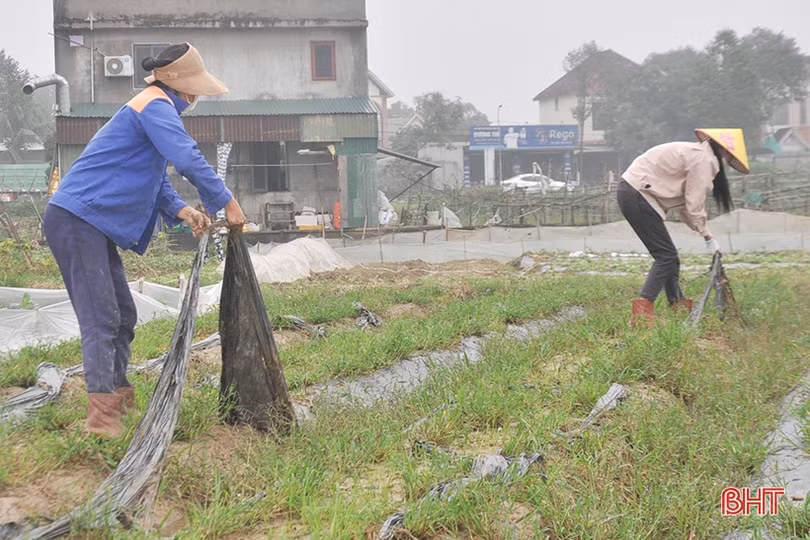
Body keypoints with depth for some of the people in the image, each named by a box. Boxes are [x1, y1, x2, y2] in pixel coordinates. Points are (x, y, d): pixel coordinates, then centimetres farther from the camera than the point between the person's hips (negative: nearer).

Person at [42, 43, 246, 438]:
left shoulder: (157, 109, 21)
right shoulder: (156, 106, -12)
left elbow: (155, 179, 22)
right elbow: (188, 159, -24)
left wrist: (181, 210, 5)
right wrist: (226, 203, -15)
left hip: (94, 226, 10)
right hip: (76, 220, -10)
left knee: (122, 315, 15)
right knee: (100, 318, -14)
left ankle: (119, 396, 26)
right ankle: (101, 412, -16)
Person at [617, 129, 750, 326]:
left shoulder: (695, 153, 20)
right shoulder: (704, 159, -12)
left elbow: (685, 202, 19)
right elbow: (694, 205, -13)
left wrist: (703, 232, 14)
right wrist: (708, 236, -2)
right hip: (637, 195, -10)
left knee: (668, 256, 15)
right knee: (666, 256, -9)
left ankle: (680, 309, 23)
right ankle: (642, 312, -16)